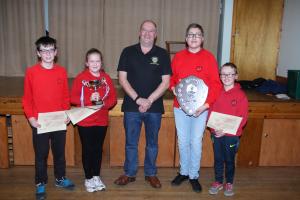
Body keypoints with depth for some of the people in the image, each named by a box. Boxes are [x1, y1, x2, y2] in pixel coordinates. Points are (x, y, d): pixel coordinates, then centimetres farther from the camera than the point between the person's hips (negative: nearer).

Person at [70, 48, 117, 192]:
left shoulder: (106, 78, 4)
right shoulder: (80, 78, -6)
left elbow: (113, 98, 3)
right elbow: (73, 98, -10)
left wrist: (104, 103, -17)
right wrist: (89, 99, -24)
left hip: (102, 121, 3)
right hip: (85, 121, -3)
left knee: (98, 149, 13)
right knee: (87, 149, 7)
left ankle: (96, 176, 28)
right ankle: (88, 178, 22)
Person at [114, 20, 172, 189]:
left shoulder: (162, 54, 1)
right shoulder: (128, 52, 2)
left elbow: (166, 82, -3)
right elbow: (122, 79, -3)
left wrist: (149, 100, -13)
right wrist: (138, 99, -12)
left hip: (154, 107, 0)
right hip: (132, 106, 0)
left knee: (152, 143, 13)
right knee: (131, 143, 11)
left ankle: (151, 174, 30)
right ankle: (130, 173, 28)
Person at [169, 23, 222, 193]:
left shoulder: (209, 57, -4)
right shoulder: (178, 56, 4)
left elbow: (216, 84, -6)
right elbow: (171, 77, 14)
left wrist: (206, 104, -16)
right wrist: (173, 87, -8)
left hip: (200, 108, -2)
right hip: (180, 106, 3)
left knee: (196, 142, 5)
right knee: (183, 141, 12)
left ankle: (194, 175, 23)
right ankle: (184, 172, 31)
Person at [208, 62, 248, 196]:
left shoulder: (240, 95, -10)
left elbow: (242, 119, -11)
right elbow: (211, 112, 4)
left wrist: (225, 130, -19)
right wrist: (214, 128, -12)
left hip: (231, 135, -2)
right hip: (216, 134, 3)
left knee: (229, 160, 12)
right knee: (218, 159, 14)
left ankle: (229, 183, 32)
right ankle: (218, 182, 32)